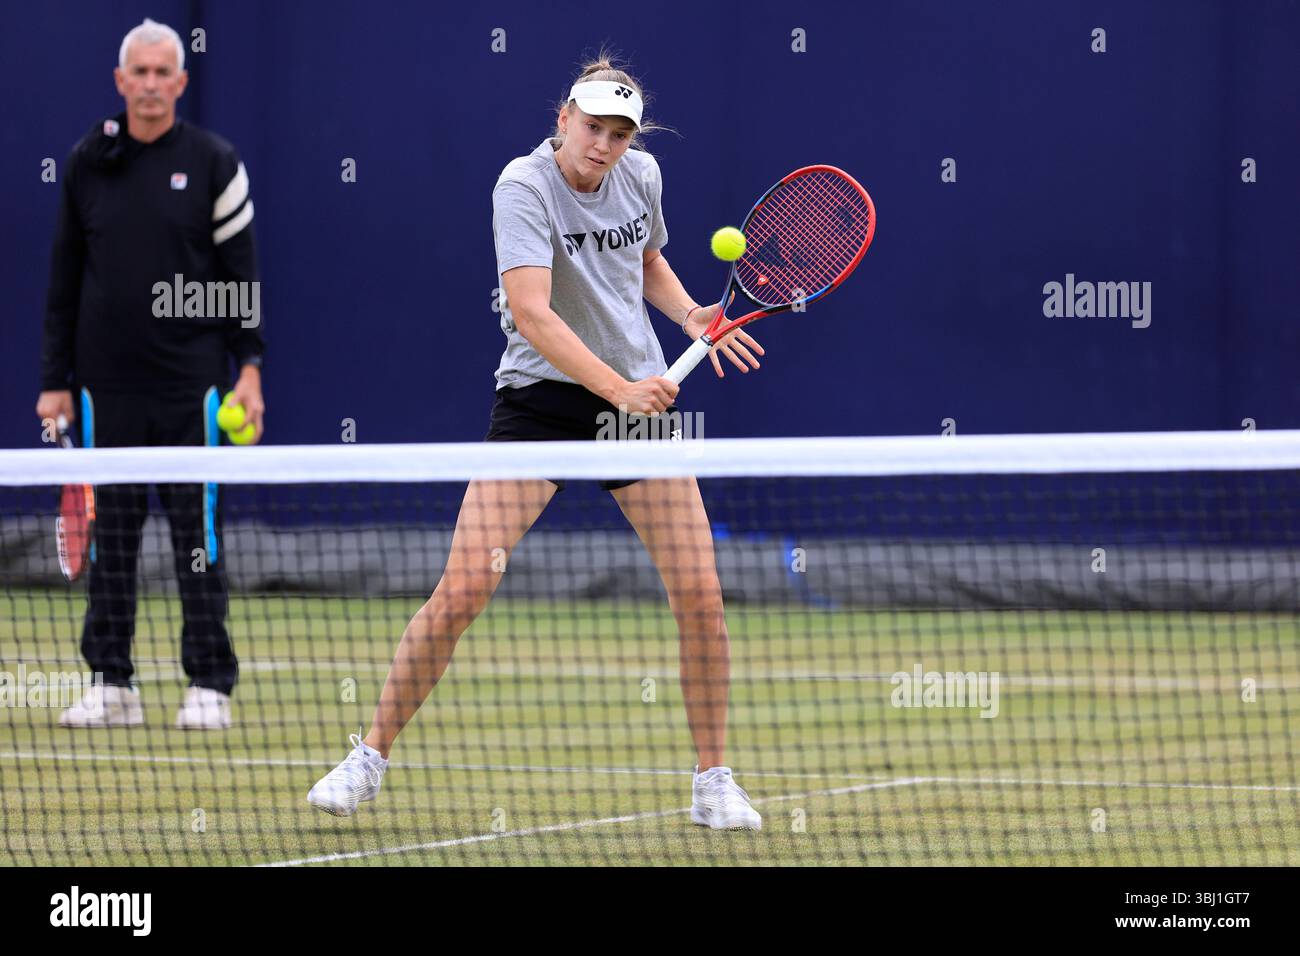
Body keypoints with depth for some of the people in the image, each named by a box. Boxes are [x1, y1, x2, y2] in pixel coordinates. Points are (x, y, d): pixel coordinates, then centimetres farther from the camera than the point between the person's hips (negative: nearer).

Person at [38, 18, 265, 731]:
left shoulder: (214, 162, 1)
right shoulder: (87, 165, 7)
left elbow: (242, 269, 2)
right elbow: (65, 278, 11)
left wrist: (249, 366, -5)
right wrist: (55, 379, 7)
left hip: (192, 384, -2)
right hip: (108, 385, 2)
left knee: (198, 532, -1)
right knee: (109, 533, 4)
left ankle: (210, 685, 4)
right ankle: (112, 684, 10)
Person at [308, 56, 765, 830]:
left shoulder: (641, 176, 2)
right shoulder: (525, 186, -16)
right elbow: (530, 312, -28)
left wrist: (691, 315, 4)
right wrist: (618, 389, -35)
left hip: (639, 395, 4)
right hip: (541, 395, -4)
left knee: (701, 594, -4)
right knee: (462, 591, -12)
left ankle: (714, 781, 12)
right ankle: (371, 759, 3)